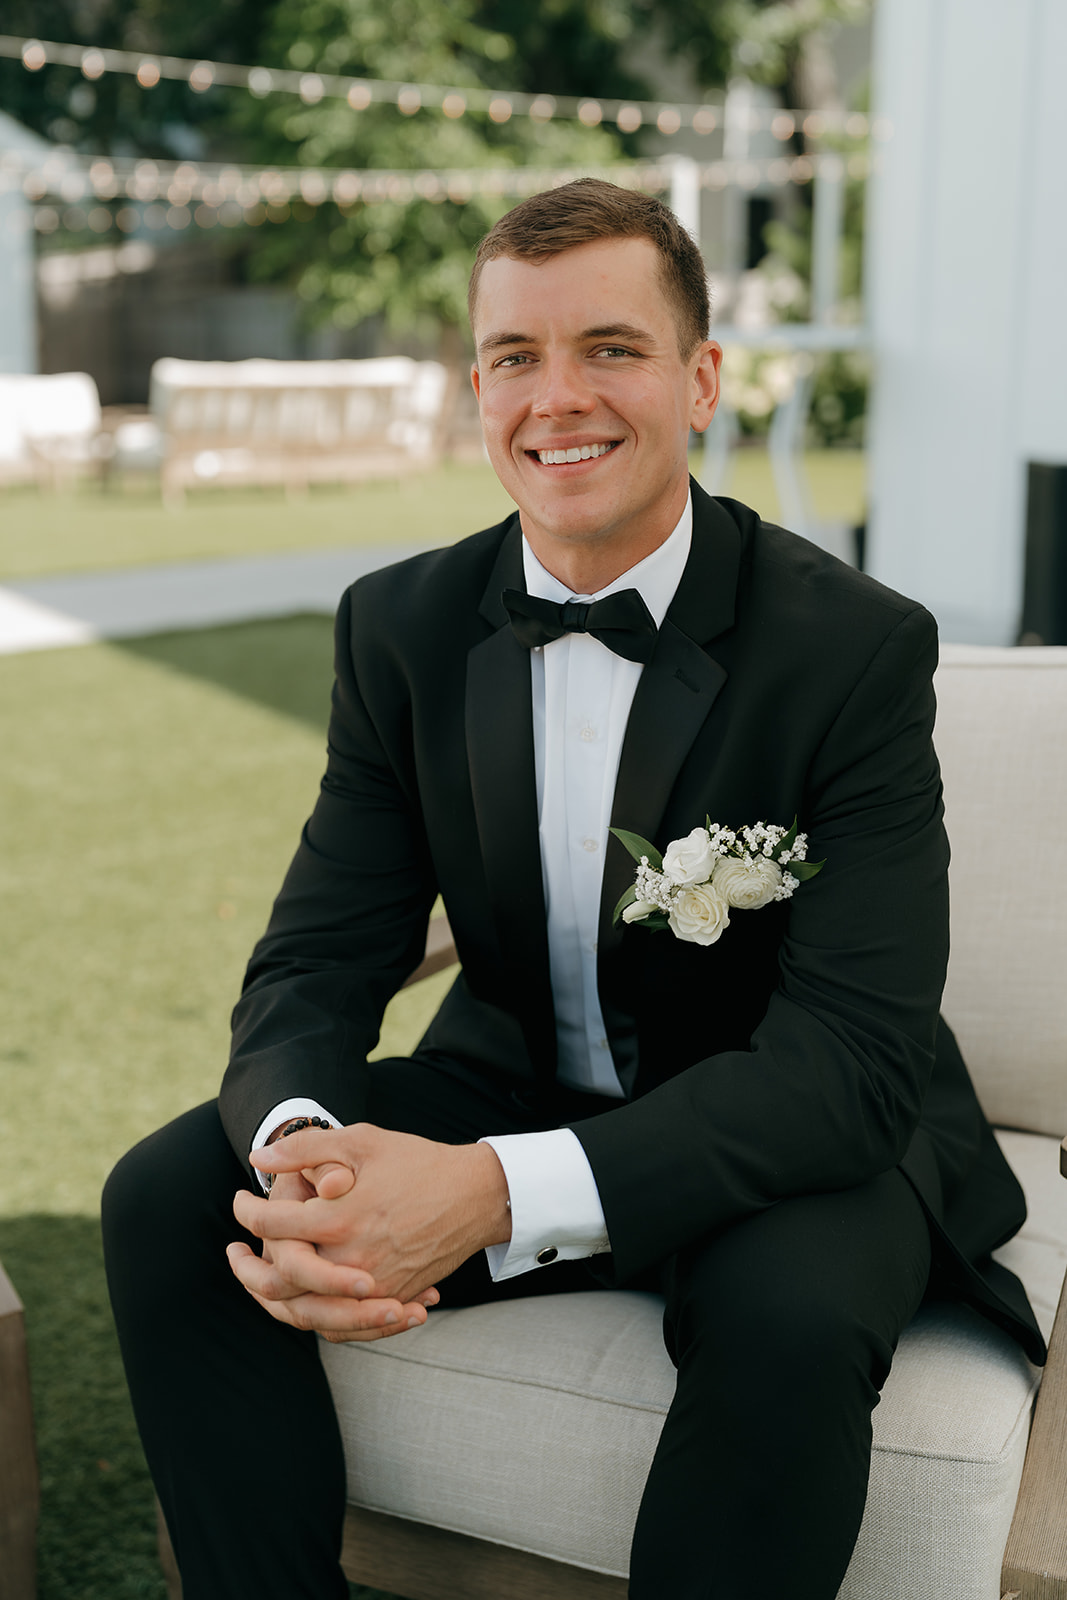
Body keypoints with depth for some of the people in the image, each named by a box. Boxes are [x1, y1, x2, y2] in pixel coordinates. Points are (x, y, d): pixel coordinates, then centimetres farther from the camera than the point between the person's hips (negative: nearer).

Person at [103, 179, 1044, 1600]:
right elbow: (320, 956, -6)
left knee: (790, 1313, -35)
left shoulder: (858, 645, -19)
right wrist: (300, 1152, -32)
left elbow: (858, 1052, -26)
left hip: (790, 1142, -3)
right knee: (168, 1199, -14)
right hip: (513, 1087, 4)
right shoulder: (404, 628, -4)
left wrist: (501, 1191, -39)